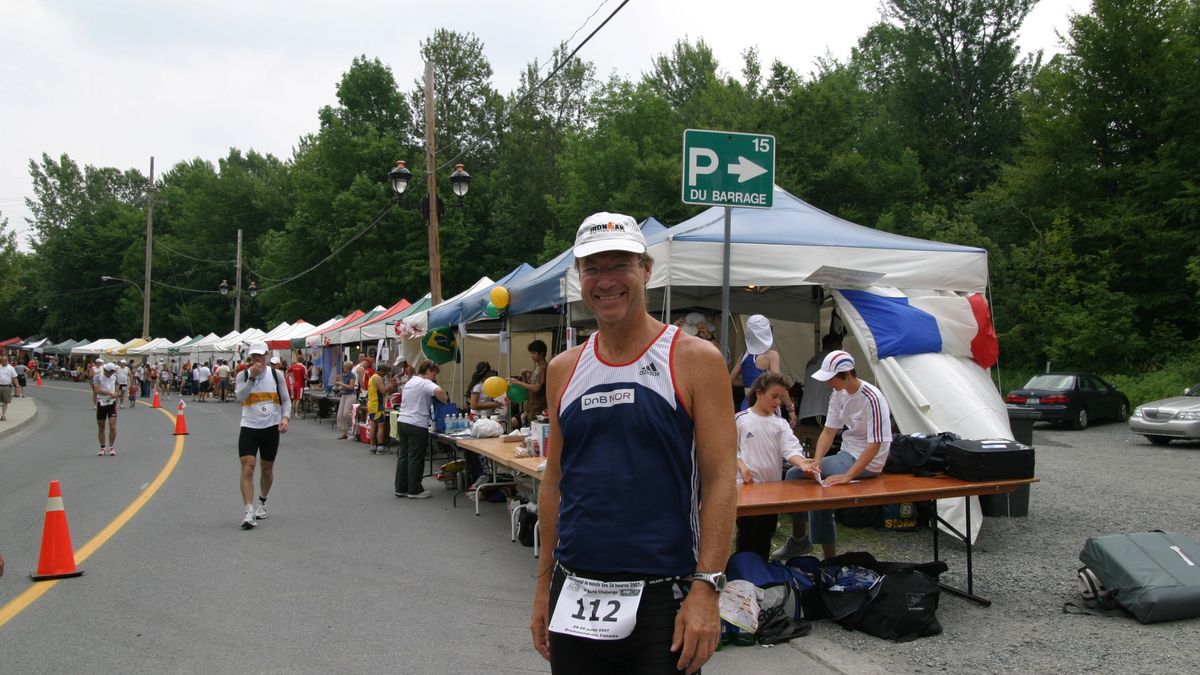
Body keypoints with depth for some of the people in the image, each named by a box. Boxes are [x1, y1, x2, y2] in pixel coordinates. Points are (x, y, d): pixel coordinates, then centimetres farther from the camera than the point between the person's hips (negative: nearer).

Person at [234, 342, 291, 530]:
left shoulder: (276, 374, 2)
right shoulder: (243, 375, 0)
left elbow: (286, 399, 6)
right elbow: (239, 397, -16)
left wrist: (285, 417, -10)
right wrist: (252, 377, -21)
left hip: (271, 427, 1)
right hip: (249, 427, -1)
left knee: (267, 468, 12)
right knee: (247, 466, -14)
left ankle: (262, 502, 35)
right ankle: (248, 511, -16)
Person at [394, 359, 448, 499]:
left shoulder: (410, 381, 17)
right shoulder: (425, 383, -12)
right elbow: (438, 391, -33)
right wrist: (446, 401, -15)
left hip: (402, 421, 9)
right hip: (417, 425, -9)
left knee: (403, 456, 12)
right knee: (416, 458, -1)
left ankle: (401, 488, 17)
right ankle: (415, 490, 5)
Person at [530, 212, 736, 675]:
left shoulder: (694, 360, -6)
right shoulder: (563, 370, 7)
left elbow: (720, 481, -10)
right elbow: (554, 482, 12)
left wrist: (706, 589, -16)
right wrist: (544, 586, 11)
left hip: (661, 598, -4)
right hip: (574, 595, 4)